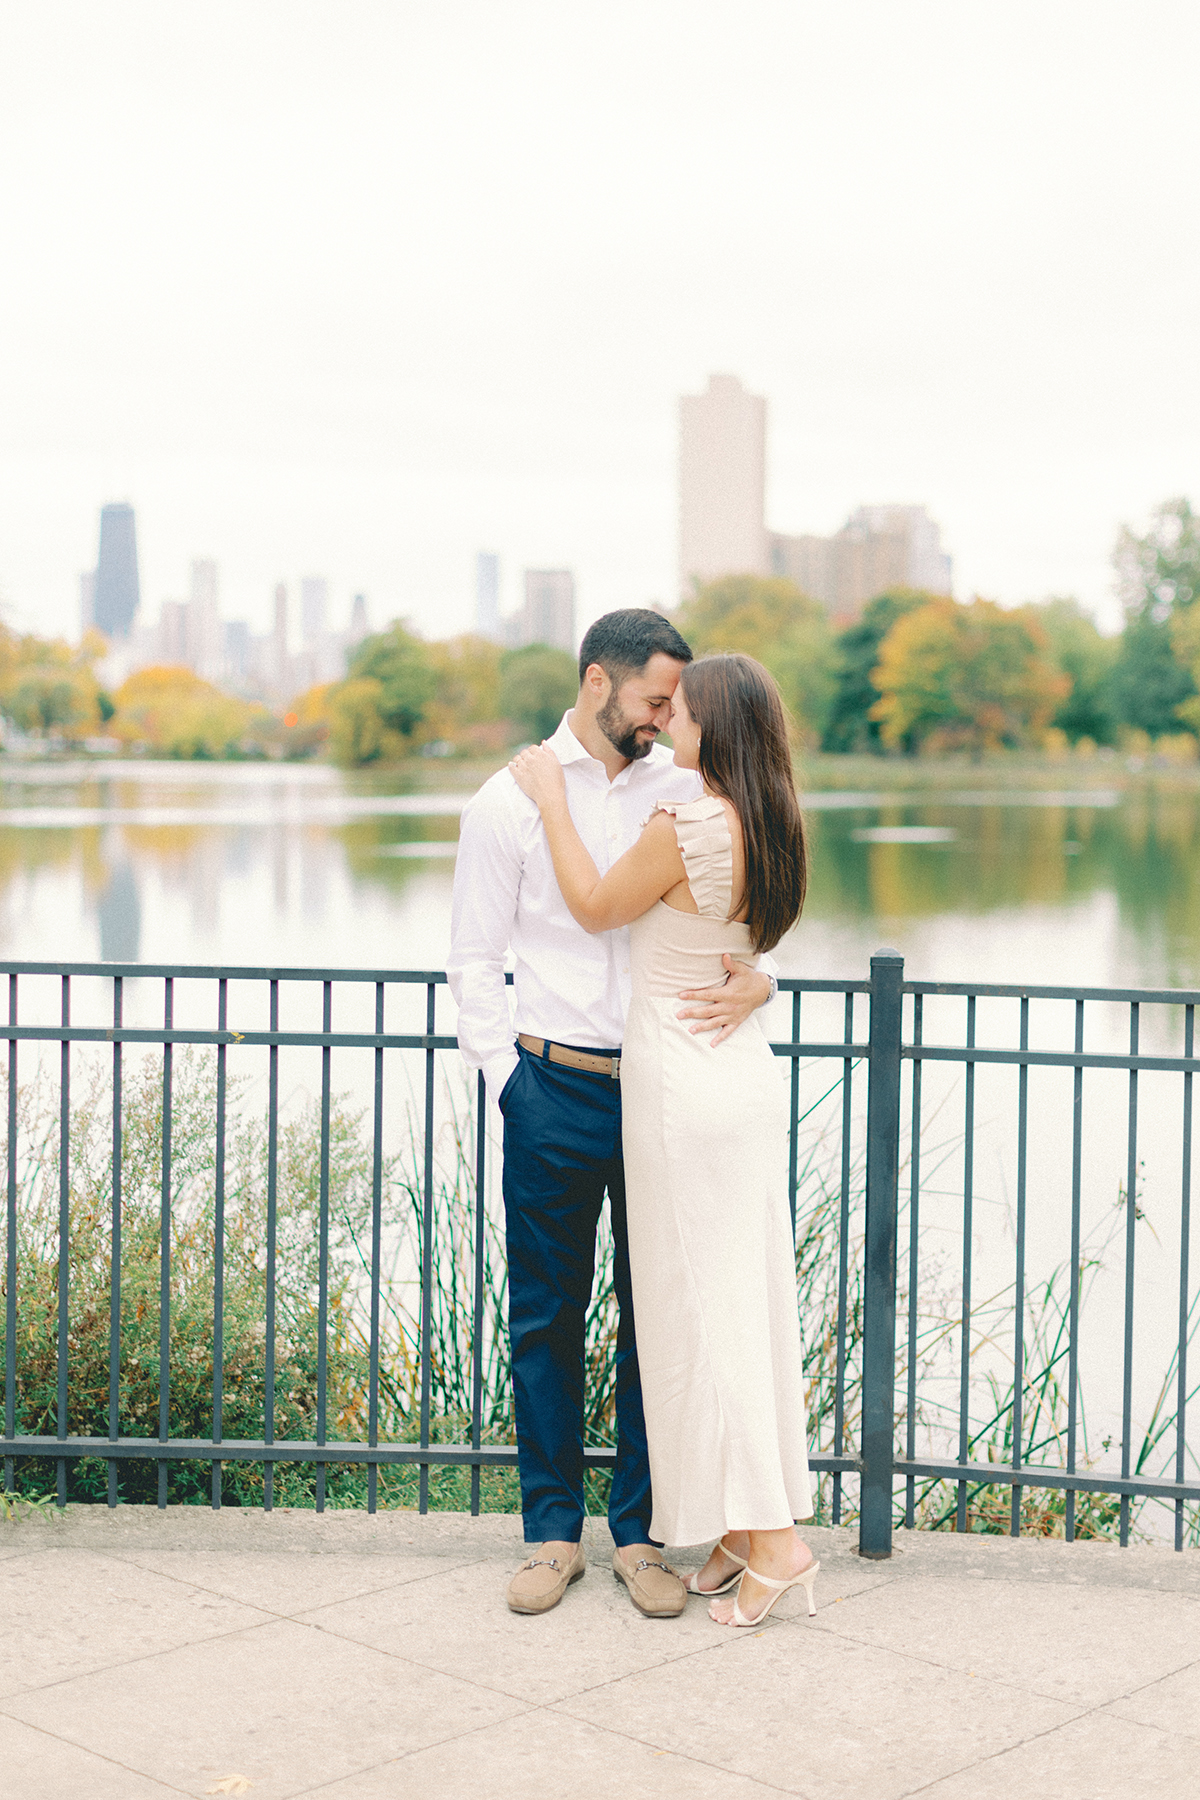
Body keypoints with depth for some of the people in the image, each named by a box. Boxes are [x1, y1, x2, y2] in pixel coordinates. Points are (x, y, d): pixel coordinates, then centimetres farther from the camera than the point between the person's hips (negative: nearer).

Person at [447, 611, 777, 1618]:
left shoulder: (687, 789, 6)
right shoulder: (511, 800, 1)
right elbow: (475, 960, 4)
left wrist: (755, 981, -15)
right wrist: (506, 1078, -5)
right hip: (556, 1088, -2)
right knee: (547, 1317, 6)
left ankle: (641, 1533, 18)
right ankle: (553, 1532, 19)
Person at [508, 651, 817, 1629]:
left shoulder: (683, 827, -21)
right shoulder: (771, 829, 4)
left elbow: (596, 908, -7)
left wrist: (552, 797, 2)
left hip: (683, 1086, -8)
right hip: (749, 1073, 8)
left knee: (697, 1306, 0)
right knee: (748, 1299, 12)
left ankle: (771, 1538, 1)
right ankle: (753, 1523, 20)